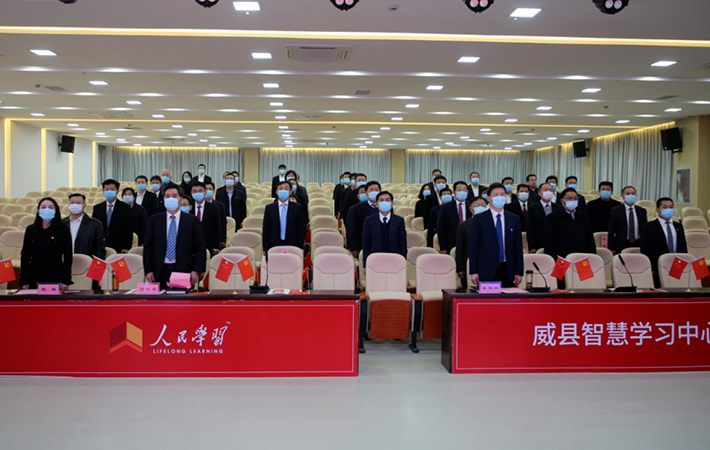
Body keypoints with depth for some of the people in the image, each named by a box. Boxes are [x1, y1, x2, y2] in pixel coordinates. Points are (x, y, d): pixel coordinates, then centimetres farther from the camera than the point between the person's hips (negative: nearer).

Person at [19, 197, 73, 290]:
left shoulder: (63, 231, 2)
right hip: (34, 279, 2)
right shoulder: (30, 230, 9)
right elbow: (25, 256, 9)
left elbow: (68, 257, 0)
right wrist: (24, 281, 3)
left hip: (55, 279, -2)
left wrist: (66, 280, -6)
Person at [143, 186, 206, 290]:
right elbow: (148, 247, 9)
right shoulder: (154, 220, 10)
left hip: (184, 271, -1)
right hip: (160, 272, 1)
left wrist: (197, 271, -6)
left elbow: (199, 247, 2)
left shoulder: (192, 220, 5)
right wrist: (148, 270, 1)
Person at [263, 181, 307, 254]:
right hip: (273, 247, 1)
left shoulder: (297, 208, 4)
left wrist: (300, 248, -3)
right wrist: (265, 249, 1)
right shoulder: (269, 208, 6)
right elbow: (265, 230, 7)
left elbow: (302, 229, 3)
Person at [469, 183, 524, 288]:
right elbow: (473, 247, 0)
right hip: (486, 272, -2)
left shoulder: (514, 219, 11)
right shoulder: (478, 219, 2)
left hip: (508, 271, 2)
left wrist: (519, 272, 4)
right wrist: (473, 272, -6)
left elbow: (518, 247, 10)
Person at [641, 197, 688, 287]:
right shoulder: (648, 227, 0)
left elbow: (683, 248, 18)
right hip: (658, 271, -4)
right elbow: (645, 251, -4)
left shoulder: (679, 227, 17)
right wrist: (650, 270, -10)